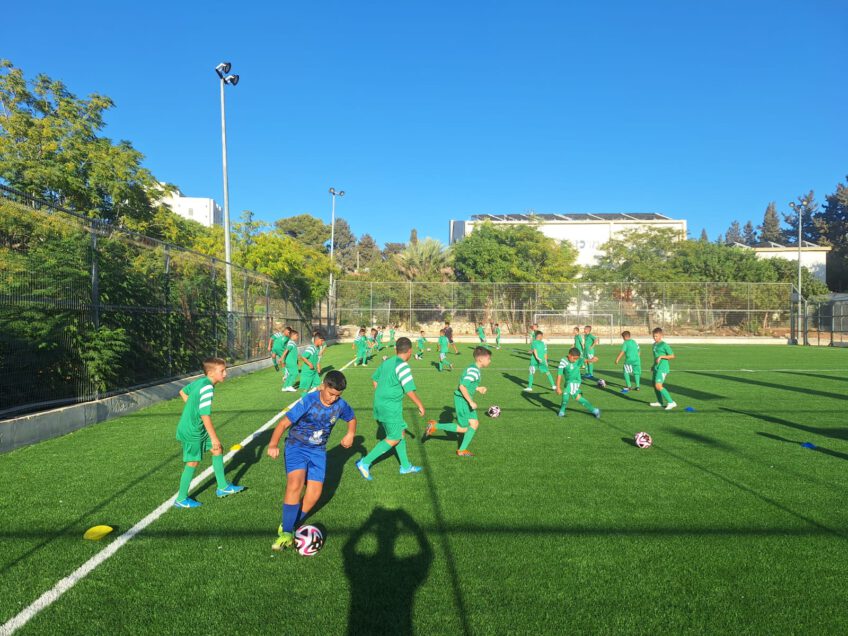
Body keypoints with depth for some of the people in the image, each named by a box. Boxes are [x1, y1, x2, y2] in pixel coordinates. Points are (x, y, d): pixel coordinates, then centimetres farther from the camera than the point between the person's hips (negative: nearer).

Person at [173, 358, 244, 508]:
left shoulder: (200, 382, 2)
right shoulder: (207, 388, -26)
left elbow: (183, 391, 20)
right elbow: (205, 415, -28)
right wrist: (214, 438, -22)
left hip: (197, 428, 9)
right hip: (191, 431, -9)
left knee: (218, 450, 12)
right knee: (193, 462, 2)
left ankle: (223, 487, 21)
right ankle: (181, 499, 18)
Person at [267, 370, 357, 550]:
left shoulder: (341, 405, -6)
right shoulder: (308, 401, -20)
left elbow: (352, 418, 17)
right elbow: (284, 423, -23)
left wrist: (350, 434, 1)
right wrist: (273, 444, -34)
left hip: (318, 451, 5)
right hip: (297, 446, -4)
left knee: (315, 493, -3)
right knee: (295, 484, -25)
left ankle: (288, 527, 18)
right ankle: (286, 533, -14)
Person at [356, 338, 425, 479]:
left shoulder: (387, 362, 7)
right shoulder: (403, 366, -18)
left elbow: (375, 380, 19)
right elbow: (409, 391, -20)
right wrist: (420, 405, -6)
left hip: (380, 404, 9)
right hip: (391, 408, -9)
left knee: (400, 434, 18)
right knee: (393, 439, 2)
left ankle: (405, 466, 27)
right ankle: (365, 463, 1)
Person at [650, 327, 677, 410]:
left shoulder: (664, 345, -12)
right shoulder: (654, 344, 15)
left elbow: (672, 356, -13)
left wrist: (661, 357, -21)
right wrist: (654, 366, 26)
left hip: (662, 368, -9)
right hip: (656, 368, 9)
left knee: (658, 386, -19)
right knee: (655, 385, 17)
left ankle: (671, 402, -15)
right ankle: (660, 402, 33)